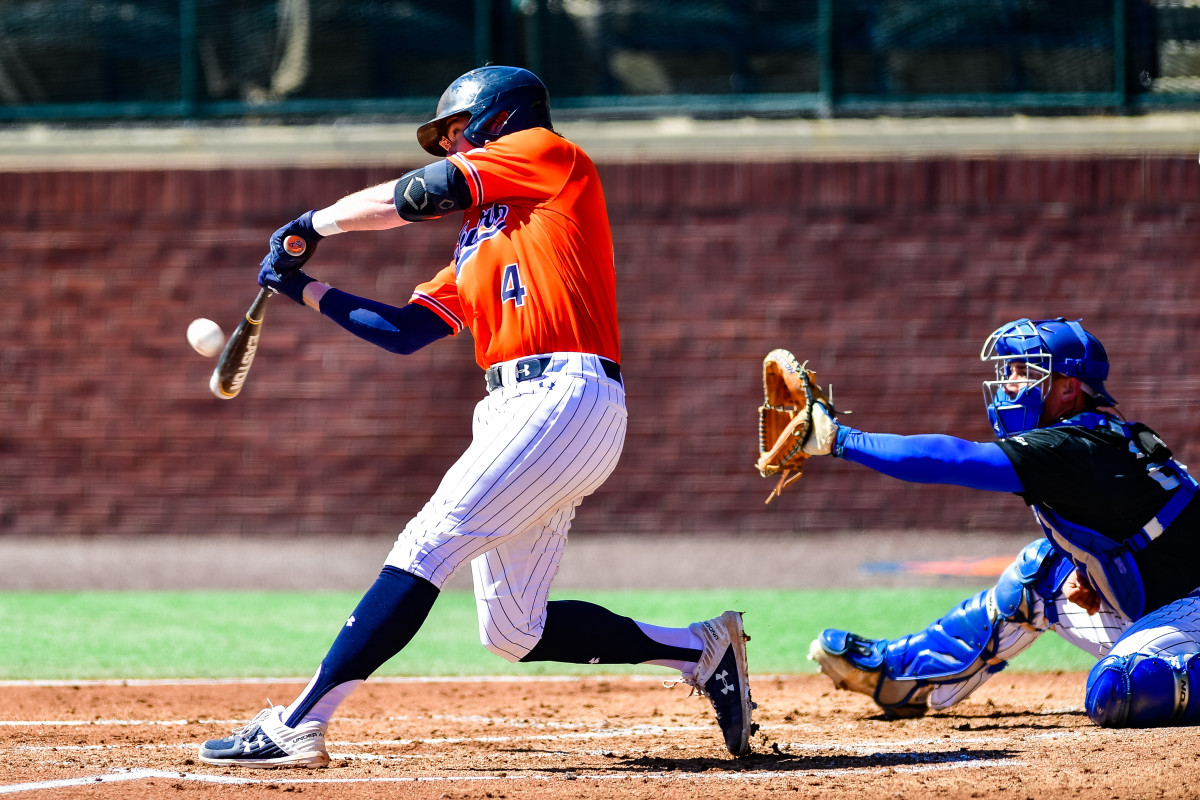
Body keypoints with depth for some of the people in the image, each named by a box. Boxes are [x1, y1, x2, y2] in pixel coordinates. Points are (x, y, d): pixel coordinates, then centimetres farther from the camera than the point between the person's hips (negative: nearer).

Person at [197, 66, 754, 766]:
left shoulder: (546, 152, 6)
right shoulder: (478, 242, 29)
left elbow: (410, 198, 1)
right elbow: (402, 331, 21)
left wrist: (313, 226, 13)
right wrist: (302, 287, 21)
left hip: (565, 395, -9)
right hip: (515, 412, 9)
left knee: (426, 548, -17)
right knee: (515, 634, 6)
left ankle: (297, 725, -23)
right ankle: (703, 650, 16)